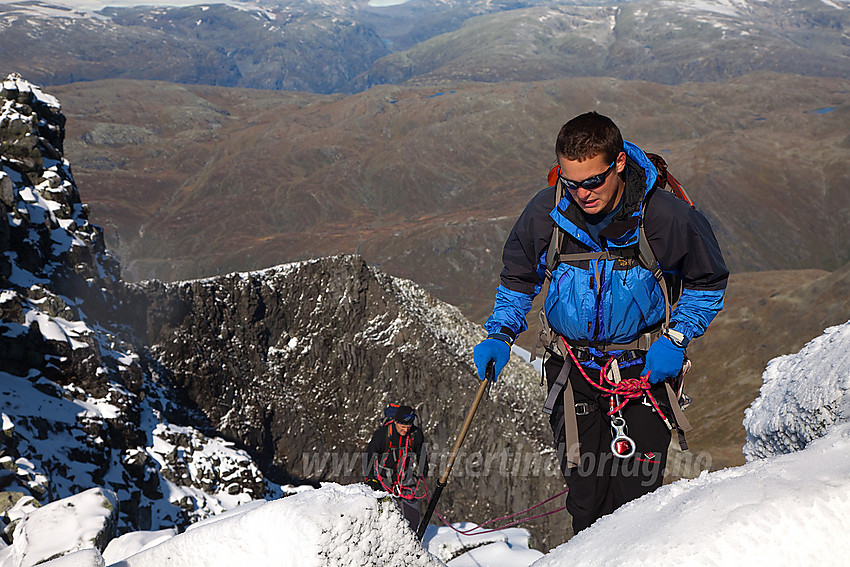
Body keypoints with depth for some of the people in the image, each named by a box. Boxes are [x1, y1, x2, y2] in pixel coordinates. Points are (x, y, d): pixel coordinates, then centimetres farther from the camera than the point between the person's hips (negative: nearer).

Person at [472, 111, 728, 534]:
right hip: (572, 368, 2)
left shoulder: (667, 217, -17)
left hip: (643, 367, -1)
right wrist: (500, 335, -3)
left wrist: (677, 338, -9)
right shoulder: (545, 213, -11)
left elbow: (708, 282, 2)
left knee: (634, 491, -6)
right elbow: (518, 278, 9)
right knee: (585, 492, 2)